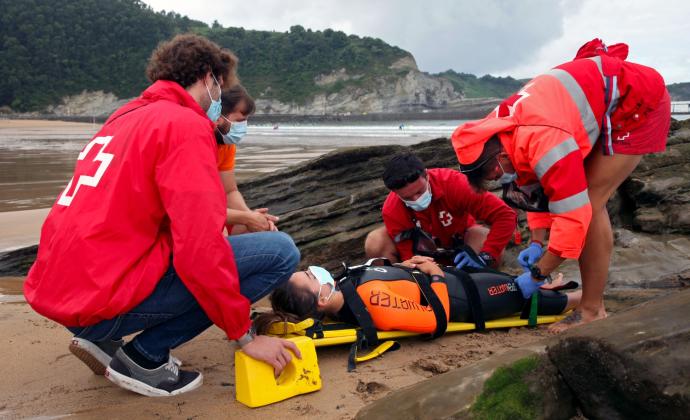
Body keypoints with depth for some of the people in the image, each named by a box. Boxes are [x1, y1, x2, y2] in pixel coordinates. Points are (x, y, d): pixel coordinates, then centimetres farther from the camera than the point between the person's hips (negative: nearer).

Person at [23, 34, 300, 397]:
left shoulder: (127, 116, 18)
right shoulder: (186, 124, -10)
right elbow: (200, 250, -19)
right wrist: (245, 335, -9)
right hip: (106, 300, -9)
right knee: (280, 251, -9)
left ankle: (106, 340, 14)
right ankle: (145, 356, -3)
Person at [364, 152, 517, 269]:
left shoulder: (453, 183, -36)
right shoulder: (391, 211, -30)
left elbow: (506, 216, -36)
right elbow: (408, 256, -25)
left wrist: (485, 257, -44)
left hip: (459, 236, 0)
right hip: (423, 245, 1)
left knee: (494, 252, -34)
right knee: (375, 245, -28)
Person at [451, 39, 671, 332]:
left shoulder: (544, 143, -37)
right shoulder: (503, 131, -8)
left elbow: (573, 215, -32)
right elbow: (536, 186, 5)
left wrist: (536, 275, -22)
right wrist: (537, 243, -1)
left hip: (641, 101, -9)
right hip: (609, 107, 9)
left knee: (589, 203, -16)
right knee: (583, 198, 5)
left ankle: (592, 311, -7)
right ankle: (592, 301, 14)